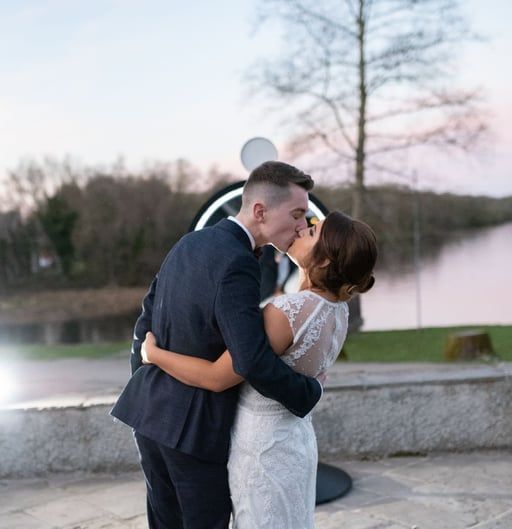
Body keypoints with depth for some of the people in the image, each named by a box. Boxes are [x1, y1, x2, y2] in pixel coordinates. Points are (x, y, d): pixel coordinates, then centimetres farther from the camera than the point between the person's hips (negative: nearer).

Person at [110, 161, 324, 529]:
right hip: (194, 426, -8)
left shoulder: (189, 243, 5)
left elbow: (147, 322, 13)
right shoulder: (237, 264, -22)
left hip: (150, 413, 8)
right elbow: (253, 362, -29)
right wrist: (310, 392, -12)